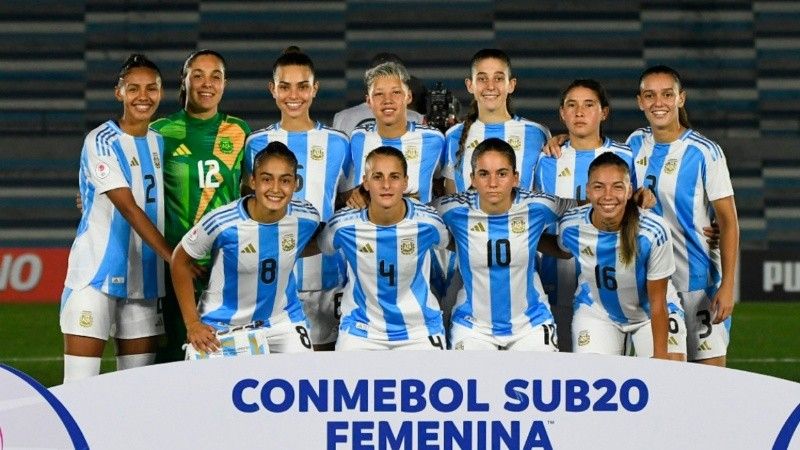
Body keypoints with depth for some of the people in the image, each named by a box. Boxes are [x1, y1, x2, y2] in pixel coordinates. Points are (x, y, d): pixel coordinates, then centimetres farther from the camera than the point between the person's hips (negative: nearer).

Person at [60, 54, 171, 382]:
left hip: (145, 277, 6)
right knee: (80, 389, -11)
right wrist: (172, 255, -23)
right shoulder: (101, 141, -8)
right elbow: (129, 208, -17)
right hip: (96, 276, -6)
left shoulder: (159, 142, 12)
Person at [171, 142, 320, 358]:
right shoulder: (222, 222, -25)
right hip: (221, 326, -3)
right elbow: (181, 259, -11)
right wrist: (192, 324, -11)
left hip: (282, 321, 3)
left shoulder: (307, 218, -15)